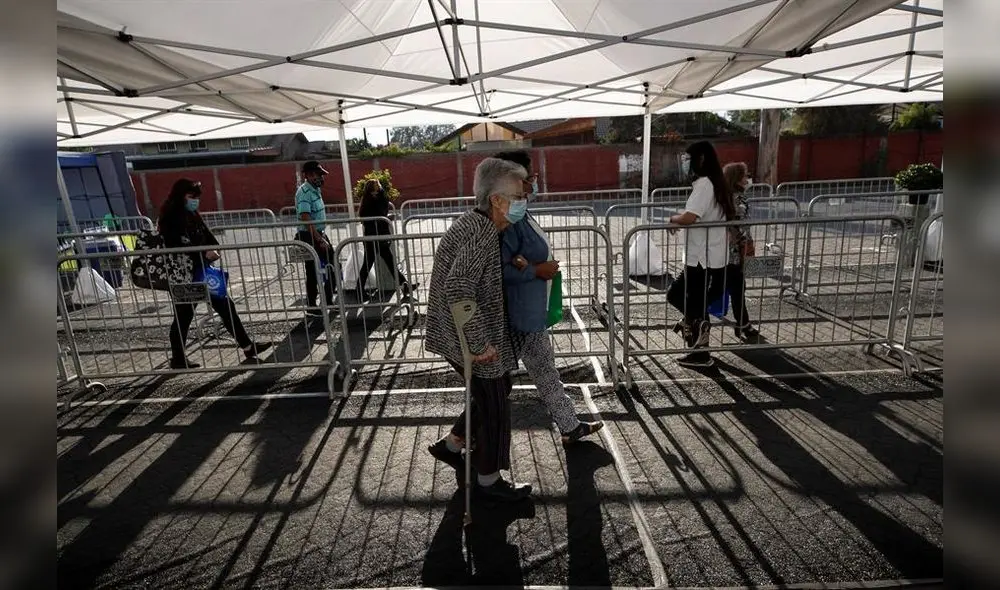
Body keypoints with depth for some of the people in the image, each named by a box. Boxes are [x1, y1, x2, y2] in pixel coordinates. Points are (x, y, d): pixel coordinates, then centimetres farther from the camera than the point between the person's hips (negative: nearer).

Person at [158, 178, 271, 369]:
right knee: (183, 316, 5)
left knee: (226, 306, 8)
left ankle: (248, 347, 14)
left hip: (202, 272, 8)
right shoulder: (170, 219, -13)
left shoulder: (193, 216, 10)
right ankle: (178, 359, 22)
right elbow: (177, 248, -23)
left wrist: (213, 250, -13)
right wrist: (204, 254, -26)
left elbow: (208, 237, 7)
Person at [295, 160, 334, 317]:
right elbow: (306, 219, -24)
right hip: (309, 237, -9)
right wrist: (319, 240, -26)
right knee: (313, 273, -1)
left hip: (318, 234, 9)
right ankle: (311, 307, 12)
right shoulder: (304, 192, -17)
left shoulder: (315, 190, 12)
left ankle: (328, 301, 24)